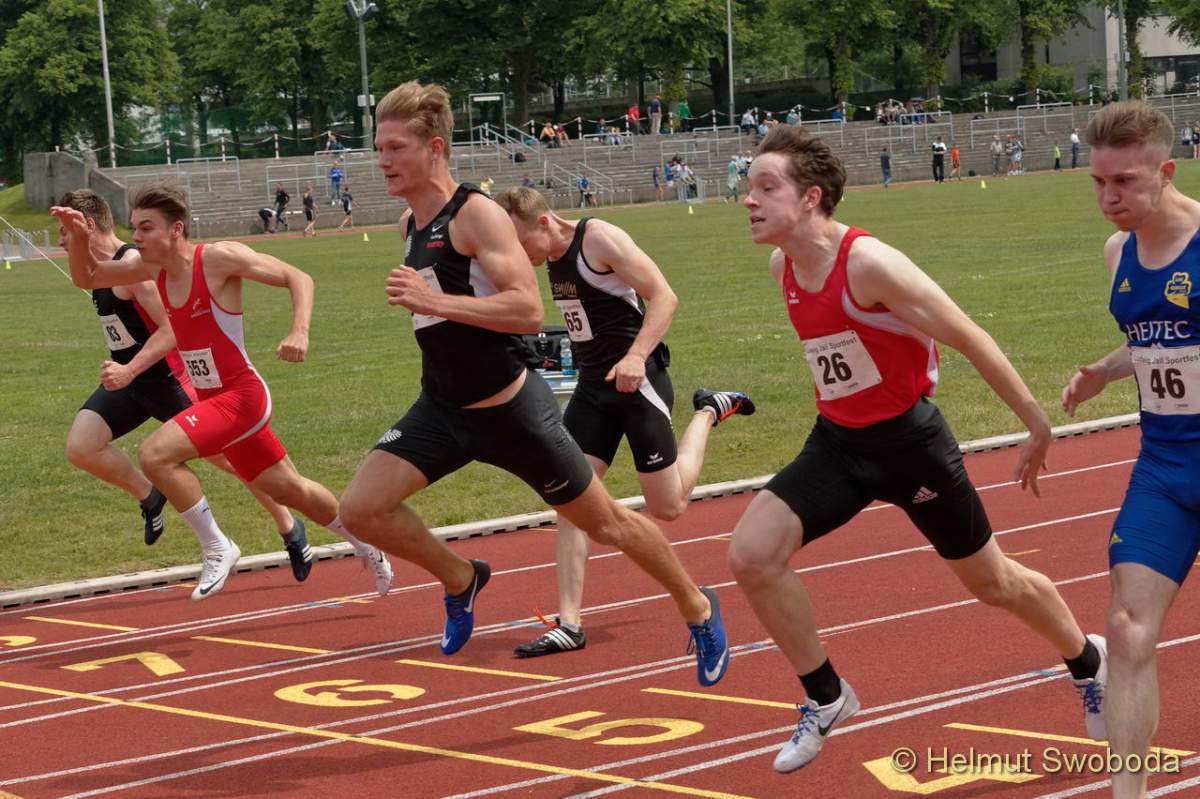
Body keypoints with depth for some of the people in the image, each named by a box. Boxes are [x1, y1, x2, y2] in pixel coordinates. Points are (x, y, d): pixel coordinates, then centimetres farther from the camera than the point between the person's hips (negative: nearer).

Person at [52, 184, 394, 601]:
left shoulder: (218, 257, -17)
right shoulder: (152, 267, 3)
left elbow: (298, 278, -14)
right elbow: (86, 278, 12)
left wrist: (300, 331, -30)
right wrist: (79, 238, -7)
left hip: (241, 395, -8)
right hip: (211, 398, 8)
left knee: (154, 454, -24)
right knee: (289, 489, 20)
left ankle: (217, 549, -10)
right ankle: (366, 545, 41)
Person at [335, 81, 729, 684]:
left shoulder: (476, 214, -19)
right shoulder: (410, 224, 6)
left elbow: (529, 311, -30)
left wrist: (435, 302, -35)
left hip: (509, 409, -7)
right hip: (442, 408, 7)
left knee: (604, 522, 8)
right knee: (360, 508, -10)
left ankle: (697, 608, 31)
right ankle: (461, 579, 15)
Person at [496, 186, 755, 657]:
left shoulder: (601, 239, -16)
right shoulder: (551, 256, 8)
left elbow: (664, 297, -20)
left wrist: (636, 356, -31)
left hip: (636, 381, -7)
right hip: (593, 386, 7)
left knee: (668, 508, 3)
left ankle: (707, 414, 27)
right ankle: (568, 625, -7)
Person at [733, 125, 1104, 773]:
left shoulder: (868, 264, -26)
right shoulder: (781, 266, -3)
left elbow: (968, 337, -19)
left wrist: (1036, 423, -15)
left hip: (908, 440, -6)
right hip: (837, 442, 6)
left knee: (992, 582, 12)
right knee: (750, 555, -13)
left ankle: (1087, 660, 42)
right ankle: (825, 697, 4)